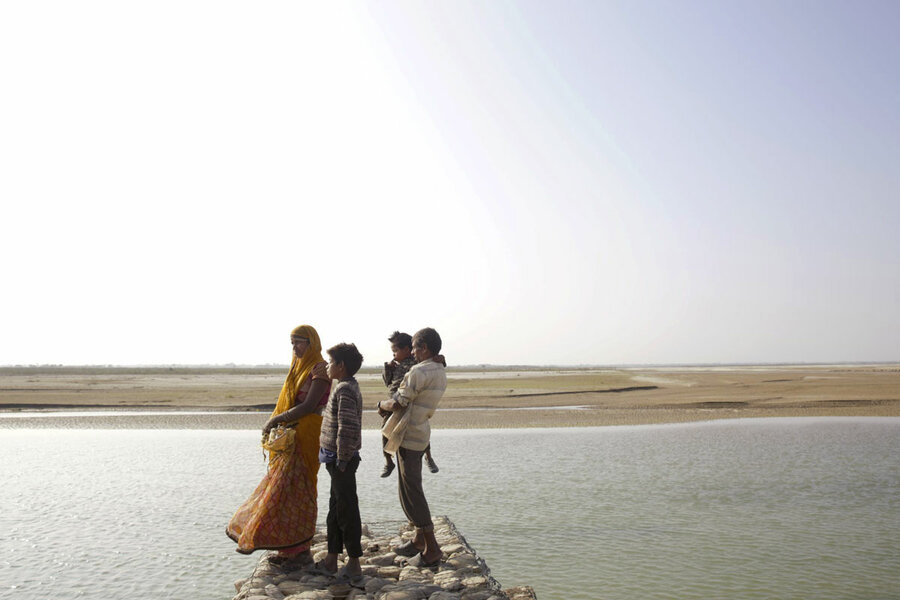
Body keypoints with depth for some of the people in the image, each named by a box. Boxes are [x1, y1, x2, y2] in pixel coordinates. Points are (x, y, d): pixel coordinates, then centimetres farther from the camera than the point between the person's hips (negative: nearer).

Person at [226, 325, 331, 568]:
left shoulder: (319, 368, -10)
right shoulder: (298, 366, 16)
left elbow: (308, 406, -18)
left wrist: (277, 419, -15)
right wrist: (274, 423, 4)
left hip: (306, 436, -9)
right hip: (289, 436, 9)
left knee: (296, 489, -5)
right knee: (283, 487, 10)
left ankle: (301, 551, 4)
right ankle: (289, 548, 19)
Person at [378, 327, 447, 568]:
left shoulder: (420, 372, -21)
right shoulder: (440, 373, 10)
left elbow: (397, 404, -18)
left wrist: (382, 403, 2)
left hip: (409, 436, -9)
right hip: (420, 434, 10)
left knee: (410, 493, -3)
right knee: (413, 488, 19)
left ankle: (432, 549, 1)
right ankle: (420, 539, 29)